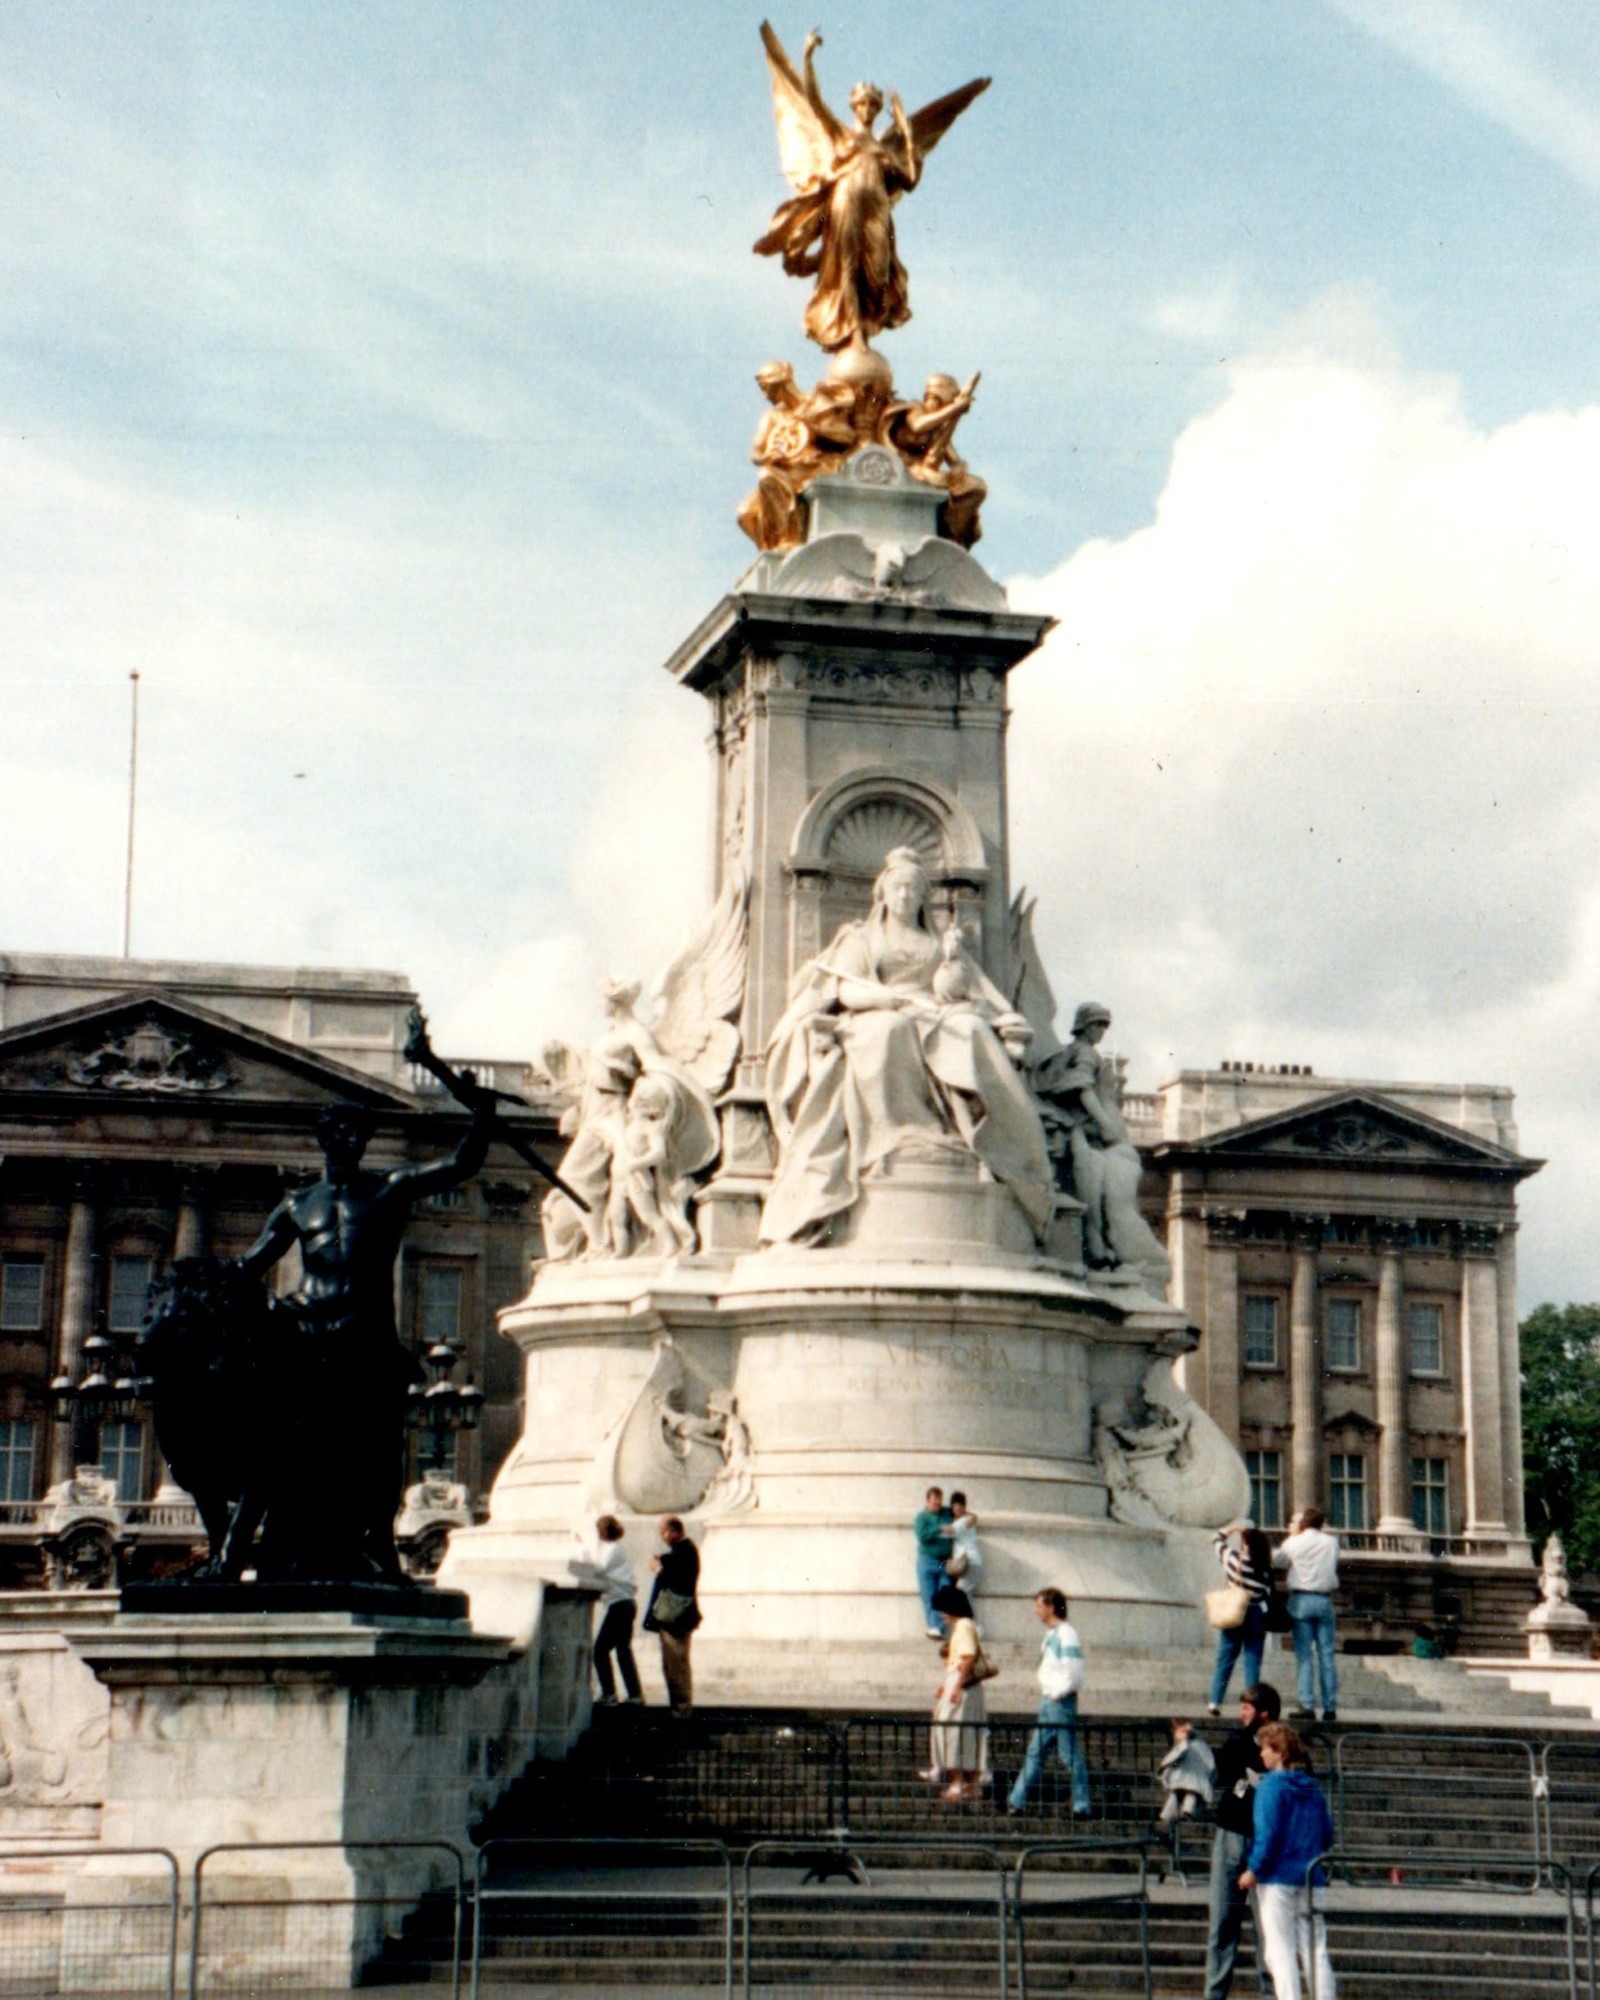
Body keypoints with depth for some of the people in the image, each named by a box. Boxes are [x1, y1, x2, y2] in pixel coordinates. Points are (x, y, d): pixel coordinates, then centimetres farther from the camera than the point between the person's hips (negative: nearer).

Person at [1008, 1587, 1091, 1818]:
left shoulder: (1066, 1635, -14)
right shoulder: (1051, 1635, 14)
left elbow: (1072, 1673, -19)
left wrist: (1056, 1693, -13)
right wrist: (1045, 1692, 11)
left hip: (1061, 1702, -10)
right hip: (1048, 1701, 10)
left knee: (1070, 1755, -4)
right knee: (1035, 1752, 10)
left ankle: (1082, 1806, 2)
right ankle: (1016, 1802, 13)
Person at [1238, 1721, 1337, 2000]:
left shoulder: (1271, 1786, -9)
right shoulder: (1311, 1787, 11)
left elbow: (1268, 1833, -16)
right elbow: (1327, 1834, 14)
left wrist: (1254, 1869, -10)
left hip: (1277, 1876, -6)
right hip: (1311, 1878, 6)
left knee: (1280, 1951, -3)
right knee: (1315, 1949, 8)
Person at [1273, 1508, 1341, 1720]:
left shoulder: (1295, 1543, -2)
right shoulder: (1331, 1542, 4)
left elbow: (1277, 1562, 11)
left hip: (1301, 1599, -2)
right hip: (1324, 1601, 2)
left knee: (1304, 1655, -1)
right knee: (1326, 1654, 4)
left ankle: (1307, 1705, -6)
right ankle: (1330, 1706, 3)